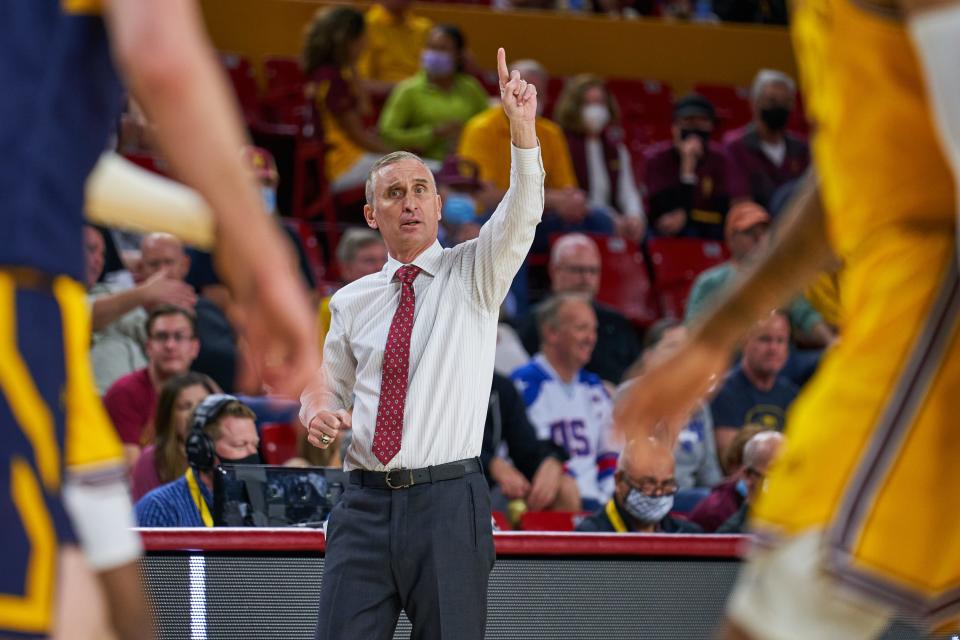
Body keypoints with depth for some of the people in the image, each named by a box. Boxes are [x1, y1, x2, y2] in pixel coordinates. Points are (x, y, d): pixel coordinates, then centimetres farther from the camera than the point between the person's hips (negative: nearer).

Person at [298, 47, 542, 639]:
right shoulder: (352, 301, 15)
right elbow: (328, 384, 25)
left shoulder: (473, 275, 6)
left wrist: (523, 127, -27)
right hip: (366, 503, 3)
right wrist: (319, 412, 0)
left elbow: (522, 215, -11)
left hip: (448, 501, -3)